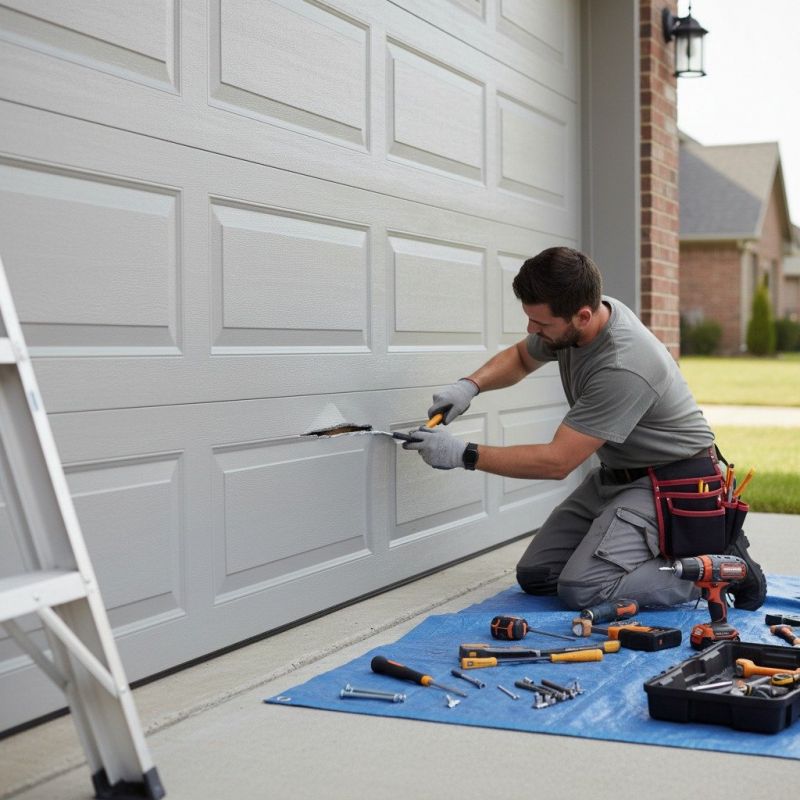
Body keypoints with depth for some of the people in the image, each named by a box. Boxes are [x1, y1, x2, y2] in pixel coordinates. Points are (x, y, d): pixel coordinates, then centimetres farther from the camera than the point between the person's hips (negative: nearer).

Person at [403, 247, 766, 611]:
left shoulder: (623, 368, -32)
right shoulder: (567, 319, -6)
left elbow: (556, 462, -28)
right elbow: (520, 357, 17)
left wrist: (464, 454, -21)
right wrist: (469, 385, -3)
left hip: (670, 483, -9)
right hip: (616, 474, 9)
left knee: (582, 590, -24)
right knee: (534, 576, 1)